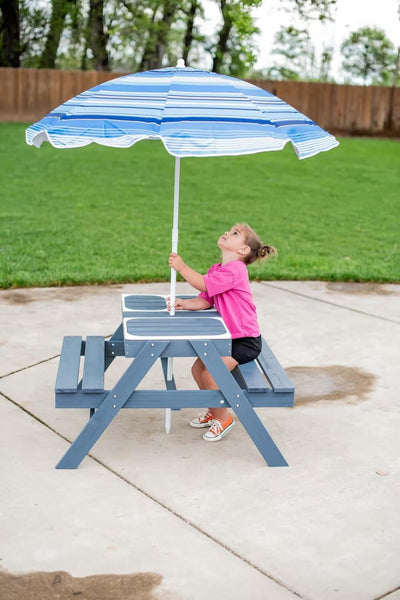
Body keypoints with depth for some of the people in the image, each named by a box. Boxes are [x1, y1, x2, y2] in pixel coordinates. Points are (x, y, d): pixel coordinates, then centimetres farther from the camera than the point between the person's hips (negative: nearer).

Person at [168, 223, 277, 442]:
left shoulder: (235, 269, -22)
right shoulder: (216, 269, 8)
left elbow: (203, 285, -28)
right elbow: (205, 300, 5)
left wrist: (181, 266, -23)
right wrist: (184, 304, -11)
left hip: (245, 340, -9)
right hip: (227, 336, 9)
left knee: (211, 374, -17)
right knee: (198, 368, 8)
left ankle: (223, 419, 6)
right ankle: (214, 412, 27)